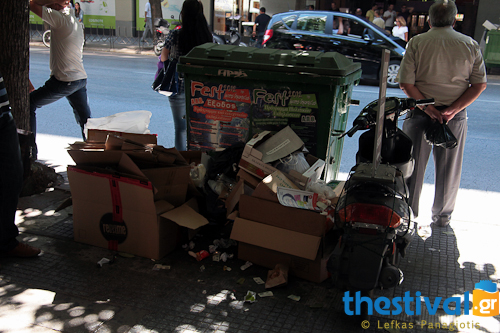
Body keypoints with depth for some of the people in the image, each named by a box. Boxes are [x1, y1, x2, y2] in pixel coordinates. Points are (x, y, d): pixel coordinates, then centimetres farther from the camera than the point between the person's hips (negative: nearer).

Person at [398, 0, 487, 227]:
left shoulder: (417, 43, -6)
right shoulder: (470, 45, 0)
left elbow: (406, 84, -14)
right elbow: (480, 84, -5)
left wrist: (428, 109, -11)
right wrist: (453, 110, -11)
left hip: (420, 112, -2)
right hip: (456, 115, 2)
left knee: (413, 166, 10)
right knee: (449, 170, 14)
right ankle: (442, 217, 27)